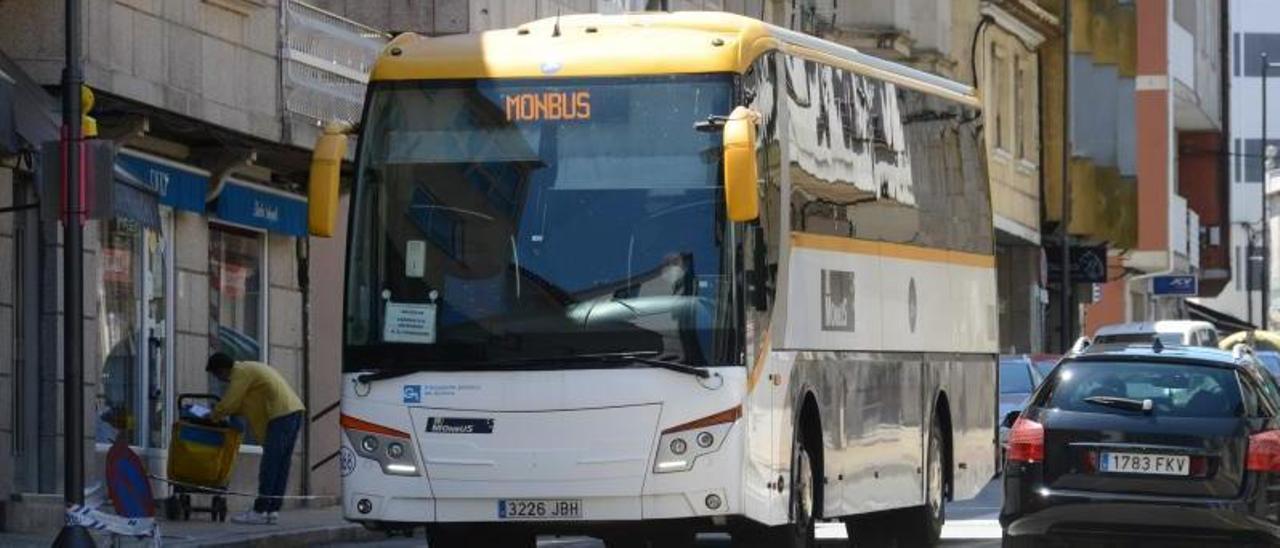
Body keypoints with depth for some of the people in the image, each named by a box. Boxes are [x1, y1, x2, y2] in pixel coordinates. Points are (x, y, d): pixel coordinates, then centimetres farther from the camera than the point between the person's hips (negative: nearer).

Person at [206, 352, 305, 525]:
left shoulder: (241, 373, -6)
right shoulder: (249, 368, 25)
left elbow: (228, 404, -8)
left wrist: (213, 417, 9)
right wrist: (223, 413, 21)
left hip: (281, 414, -10)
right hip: (294, 411, 10)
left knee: (269, 465, -8)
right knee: (281, 465, 9)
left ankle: (260, 511, -8)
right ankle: (273, 510, 9)